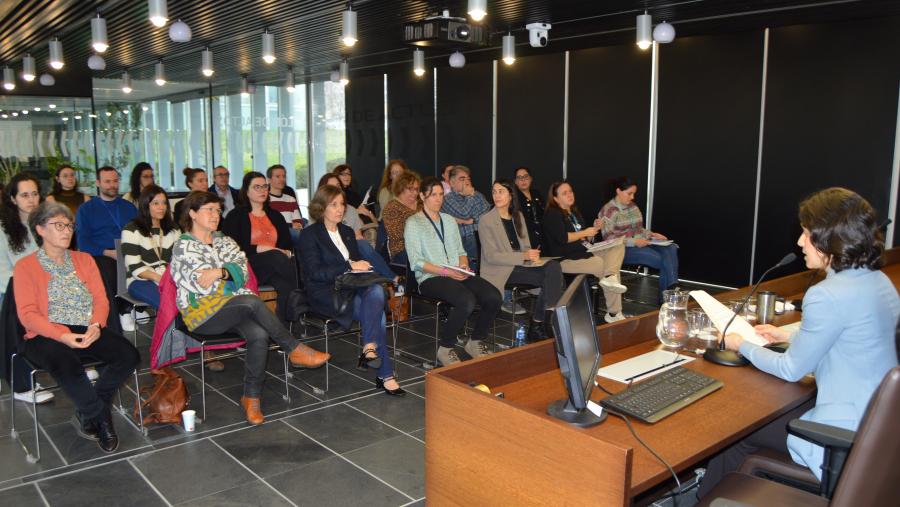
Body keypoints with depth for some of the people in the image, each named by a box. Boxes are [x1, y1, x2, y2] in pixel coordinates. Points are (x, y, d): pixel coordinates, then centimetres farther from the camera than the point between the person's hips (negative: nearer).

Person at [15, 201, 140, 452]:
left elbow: (101, 299, 10)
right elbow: (27, 314, -4)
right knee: (67, 364, -37)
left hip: (88, 331, 4)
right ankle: (100, 416, -12)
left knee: (129, 355, -22)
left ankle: (87, 412, -3)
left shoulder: (84, 259, 19)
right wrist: (62, 335, -20)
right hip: (47, 335, -4)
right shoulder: (26, 266, 6)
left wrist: (96, 325, -12)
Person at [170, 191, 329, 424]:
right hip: (202, 313, -5)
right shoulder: (184, 246, 2)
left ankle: (251, 397, -15)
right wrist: (230, 272, -5)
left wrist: (220, 273, -13)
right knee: (253, 301, -32)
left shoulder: (224, 241, 20)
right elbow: (201, 284, -9)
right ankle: (295, 350, -20)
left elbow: (242, 270, 3)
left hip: (232, 306, 5)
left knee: (259, 335, -26)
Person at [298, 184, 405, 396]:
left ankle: (369, 348, -32)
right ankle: (385, 375, -27)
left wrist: (362, 268, -4)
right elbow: (315, 272, -12)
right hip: (324, 293, -6)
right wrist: (349, 266, -17)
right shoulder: (309, 235, -1)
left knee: (376, 291, -30)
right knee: (376, 310, -29)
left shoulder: (347, 232, 19)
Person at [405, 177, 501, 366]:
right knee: (467, 301, -34)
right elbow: (416, 262, -6)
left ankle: (476, 342, 1)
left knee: (494, 297, -20)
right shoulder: (413, 223, 3)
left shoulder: (449, 220, 24)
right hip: (430, 278, -6)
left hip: (458, 275, 6)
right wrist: (445, 271, -16)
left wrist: (464, 266, 1)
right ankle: (445, 349, -14)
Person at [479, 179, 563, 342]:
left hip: (520, 265, 5)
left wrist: (532, 255, -5)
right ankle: (537, 325, -11)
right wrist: (523, 256, -18)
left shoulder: (518, 216, 17)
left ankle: (538, 323, -18)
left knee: (553, 266, -24)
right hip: (500, 271, -5)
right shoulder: (486, 220, -3)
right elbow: (491, 256, -11)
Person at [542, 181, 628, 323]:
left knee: (619, 247, -8)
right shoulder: (552, 214, -6)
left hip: (584, 252, 9)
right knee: (606, 266, -18)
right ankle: (614, 313, -14)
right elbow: (562, 238, -20)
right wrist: (585, 232, -8)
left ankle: (609, 277, -34)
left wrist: (595, 229, 2)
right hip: (565, 259, -8)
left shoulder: (575, 213, 21)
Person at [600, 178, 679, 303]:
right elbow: (609, 238, -13)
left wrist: (651, 234, 3)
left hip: (641, 243, 7)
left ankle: (672, 289, -24)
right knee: (663, 260, -25)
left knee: (671, 248, -21)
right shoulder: (608, 211, -7)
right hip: (623, 249, -7)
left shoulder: (633, 206, 15)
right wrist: (634, 242, -21)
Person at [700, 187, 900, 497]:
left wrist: (742, 346, 2)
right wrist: (788, 336, 23)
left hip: (846, 434, -9)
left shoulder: (828, 295, -25)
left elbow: (792, 370, -13)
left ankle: (706, 497, 30)